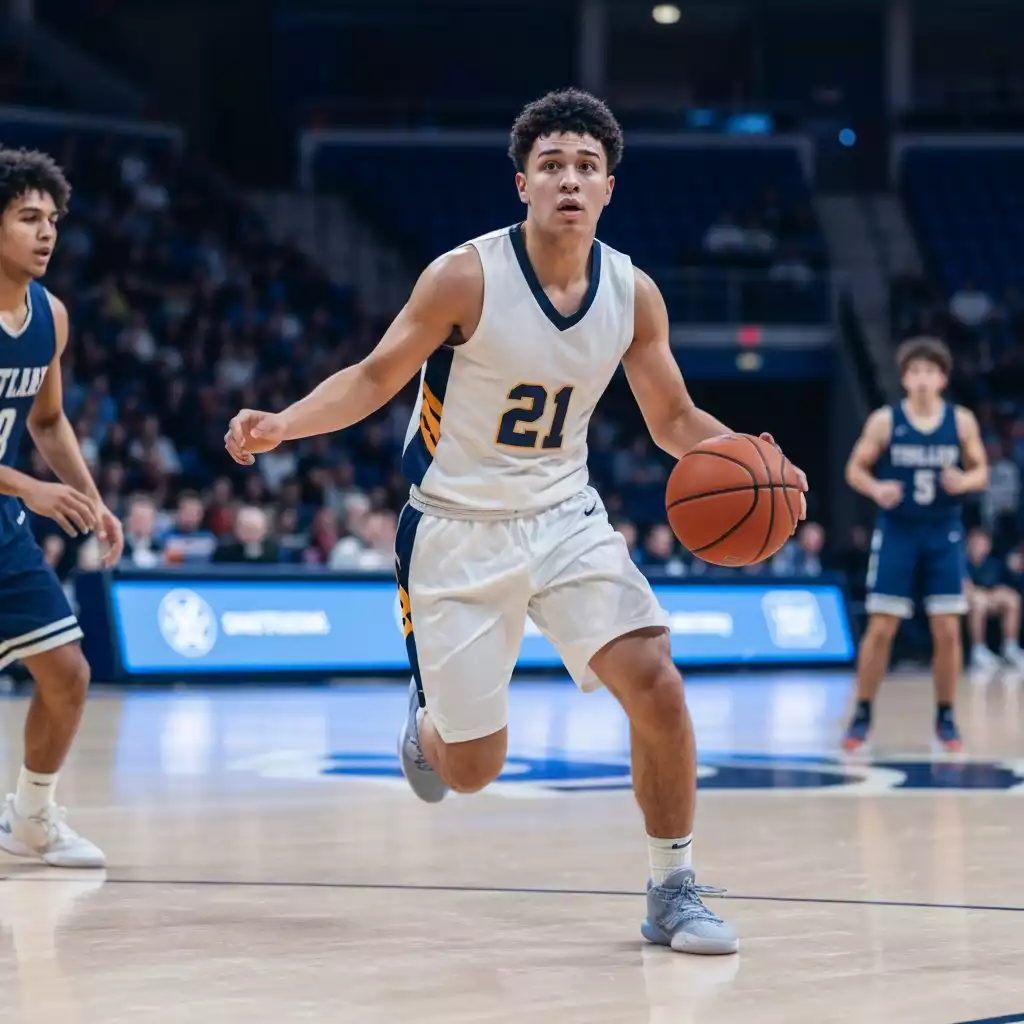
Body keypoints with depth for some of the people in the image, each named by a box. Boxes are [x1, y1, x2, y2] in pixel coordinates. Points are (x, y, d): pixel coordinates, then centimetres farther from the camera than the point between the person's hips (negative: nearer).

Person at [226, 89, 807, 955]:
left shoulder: (633, 293, -5)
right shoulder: (467, 276, -17)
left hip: (565, 517, 3)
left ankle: (674, 891, -2)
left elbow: (674, 420, 5)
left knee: (656, 684, -18)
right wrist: (281, 425, -24)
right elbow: (375, 379, -7)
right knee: (471, 771, 1)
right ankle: (429, 721, 41)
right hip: (458, 530, -3)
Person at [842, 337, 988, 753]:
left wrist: (964, 481, -17)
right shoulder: (885, 421, -5)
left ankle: (945, 717, 14)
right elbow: (855, 469, 1)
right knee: (880, 628, -3)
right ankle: (862, 715, 9)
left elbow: (980, 470, 6)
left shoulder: (962, 421, -2)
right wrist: (876, 489, -20)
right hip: (896, 531, -1)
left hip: (944, 533, 1)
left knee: (947, 629, 0)